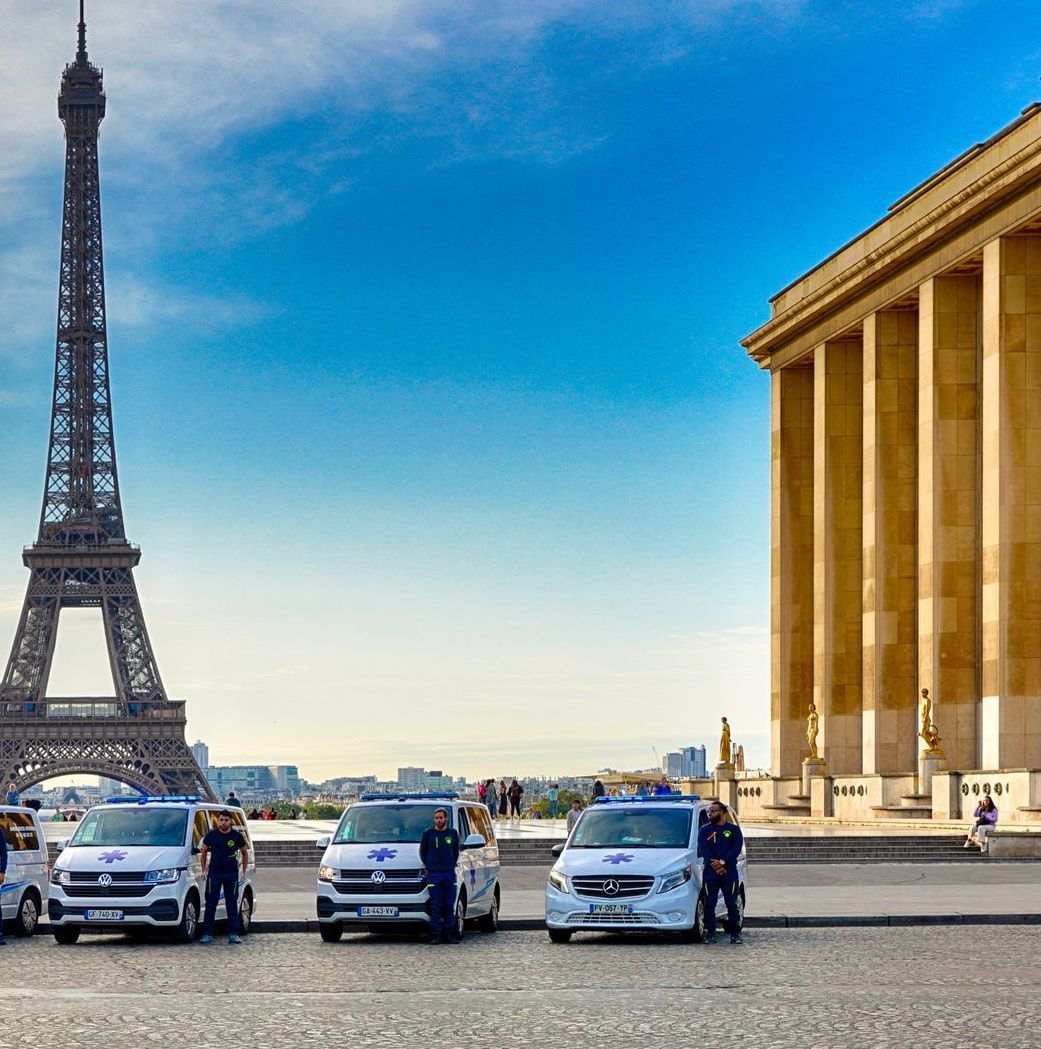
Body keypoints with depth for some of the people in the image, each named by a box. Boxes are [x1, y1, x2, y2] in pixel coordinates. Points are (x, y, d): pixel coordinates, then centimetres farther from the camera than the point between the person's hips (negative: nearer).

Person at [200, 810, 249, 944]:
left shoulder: (236, 836, 1)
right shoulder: (211, 835, 1)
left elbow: (245, 853, 14)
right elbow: (204, 852, 13)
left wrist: (244, 871, 9)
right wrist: (204, 870, 7)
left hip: (231, 874, 0)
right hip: (214, 873, 0)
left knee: (232, 904, 2)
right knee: (210, 904, -1)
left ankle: (233, 934, 6)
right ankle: (207, 934, 3)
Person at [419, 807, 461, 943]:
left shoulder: (452, 833, 10)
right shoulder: (428, 833, 4)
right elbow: (422, 852, 10)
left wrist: (452, 865, 6)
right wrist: (429, 866, 0)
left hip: (449, 874, 2)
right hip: (433, 874, -2)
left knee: (449, 905, 3)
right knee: (435, 906, -5)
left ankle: (448, 933, 8)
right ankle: (435, 935, -3)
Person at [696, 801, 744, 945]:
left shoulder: (734, 830, 9)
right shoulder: (704, 831, 11)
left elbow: (737, 849, -4)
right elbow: (703, 850, -1)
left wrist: (722, 862, -16)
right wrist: (715, 866, -14)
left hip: (729, 871, -1)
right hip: (710, 872, 1)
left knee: (732, 903, -3)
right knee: (709, 904, -2)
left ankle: (735, 933, 1)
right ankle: (710, 934, 2)